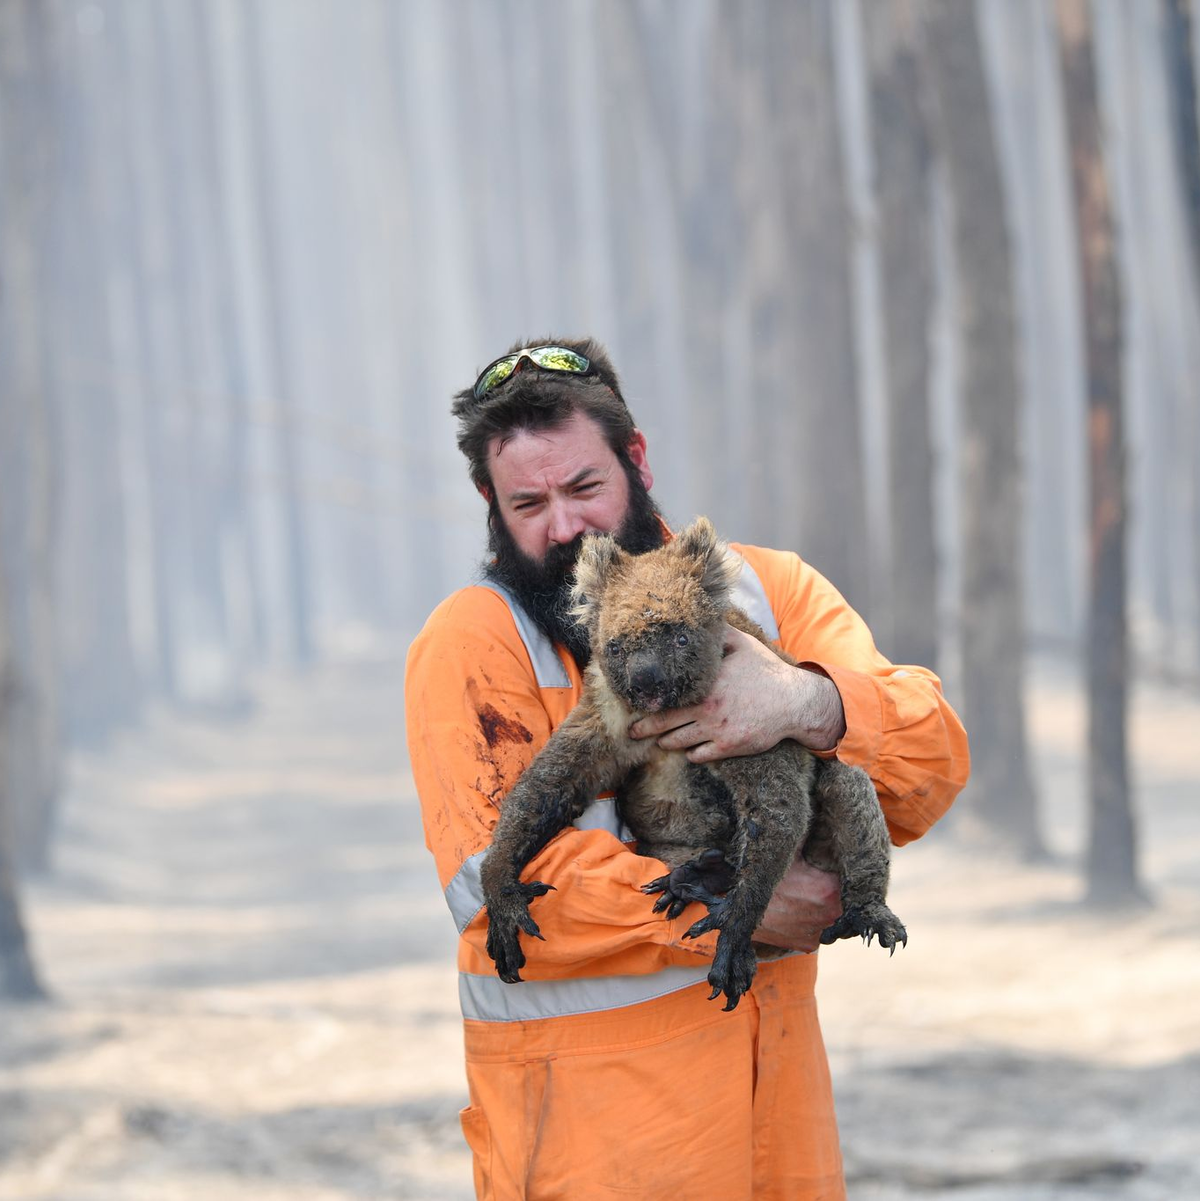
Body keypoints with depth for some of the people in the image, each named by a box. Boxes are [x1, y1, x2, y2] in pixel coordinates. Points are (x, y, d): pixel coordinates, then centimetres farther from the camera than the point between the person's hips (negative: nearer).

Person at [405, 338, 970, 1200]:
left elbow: (934, 763, -4)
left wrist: (809, 705, -25)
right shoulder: (473, 642, -7)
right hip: (586, 1088, -4)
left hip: (777, 1054, 4)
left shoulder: (770, 590, 6)